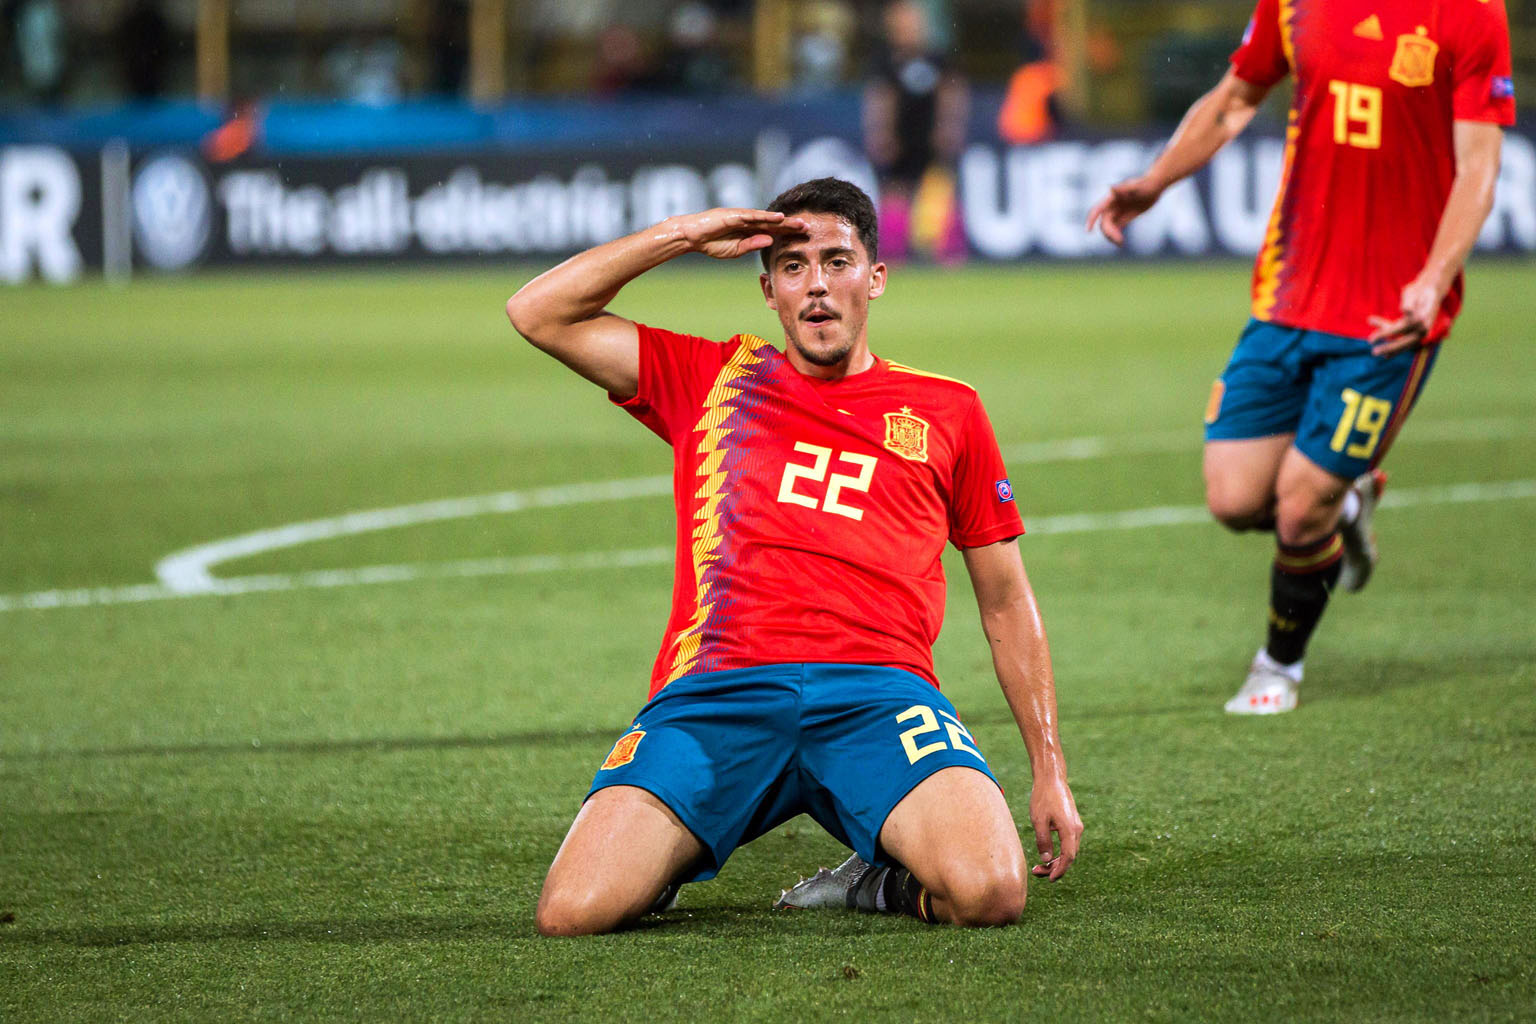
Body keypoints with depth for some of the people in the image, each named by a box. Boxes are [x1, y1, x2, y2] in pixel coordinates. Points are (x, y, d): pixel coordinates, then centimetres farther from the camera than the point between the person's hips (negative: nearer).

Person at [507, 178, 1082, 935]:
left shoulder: (945, 411, 21)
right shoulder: (713, 380, 22)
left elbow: (1006, 601, 24)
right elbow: (537, 313, 18)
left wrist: (1049, 770, 18)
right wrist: (685, 235, 13)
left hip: (877, 692, 0)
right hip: (715, 694, 1)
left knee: (988, 893, -30)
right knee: (573, 912, -22)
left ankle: (895, 881, 6)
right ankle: (670, 851, 13)